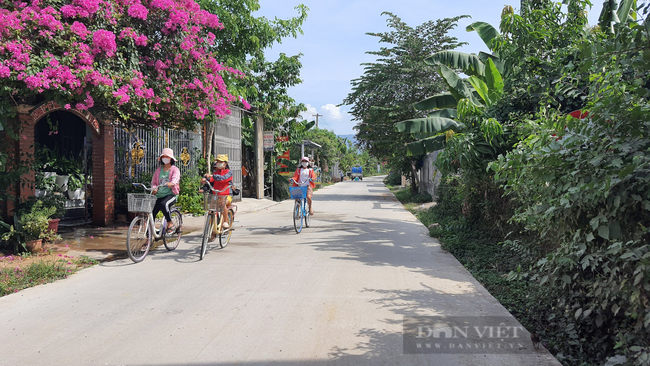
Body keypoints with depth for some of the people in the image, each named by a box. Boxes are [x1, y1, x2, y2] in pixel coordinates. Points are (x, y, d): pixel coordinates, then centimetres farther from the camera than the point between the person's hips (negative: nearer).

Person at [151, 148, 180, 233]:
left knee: (163, 204, -37)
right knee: (151, 213, -10)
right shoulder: (158, 170, 17)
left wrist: (171, 183, -41)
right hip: (159, 195, 5)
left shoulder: (175, 169, 3)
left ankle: (170, 223, -17)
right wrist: (154, 188, -6)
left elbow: (175, 178, -17)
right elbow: (153, 182, 18)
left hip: (171, 195, -5)